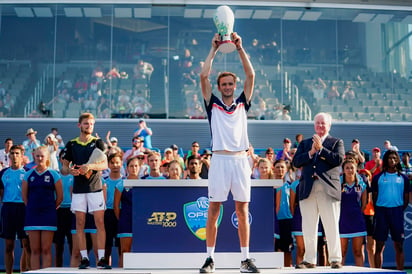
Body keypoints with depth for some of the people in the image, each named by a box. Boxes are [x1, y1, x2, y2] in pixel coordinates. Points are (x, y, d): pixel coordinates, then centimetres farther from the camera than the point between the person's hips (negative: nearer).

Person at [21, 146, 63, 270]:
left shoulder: (54, 174, 4)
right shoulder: (28, 175, 9)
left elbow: (60, 197, 6)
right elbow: (24, 195, 13)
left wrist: (51, 209, 6)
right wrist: (32, 208, 9)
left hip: (48, 215, -2)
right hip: (32, 214, 2)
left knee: (46, 250, -2)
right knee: (34, 250, 3)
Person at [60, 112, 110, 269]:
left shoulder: (98, 142, 6)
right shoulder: (71, 144, 11)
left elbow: (105, 164, -2)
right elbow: (63, 168, 11)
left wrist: (90, 166, -20)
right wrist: (69, 170, -12)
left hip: (95, 187, -2)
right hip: (78, 189, 2)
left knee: (100, 222, -6)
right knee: (80, 223, 2)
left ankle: (101, 259, -4)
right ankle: (84, 258, 8)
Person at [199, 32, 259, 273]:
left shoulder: (242, 104, 15)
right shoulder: (213, 104, 11)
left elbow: (251, 75, 6)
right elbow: (204, 76, 2)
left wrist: (240, 48, 4)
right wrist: (214, 49, 6)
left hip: (241, 160, 1)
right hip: (220, 160, -1)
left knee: (243, 211, 4)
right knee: (214, 210, -1)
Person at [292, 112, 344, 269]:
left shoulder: (337, 142, 12)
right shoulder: (305, 143, 20)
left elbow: (339, 159, -6)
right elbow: (296, 162, 6)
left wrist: (321, 149, -8)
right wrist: (311, 152, -6)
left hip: (329, 190, -3)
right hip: (308, 190, 3)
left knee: (332, 227, -3)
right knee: (308, 227, 4)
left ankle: (335, 259, 4)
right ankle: (309, 259, 11)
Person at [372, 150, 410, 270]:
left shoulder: (403, 178, 9)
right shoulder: (378, 178, 6)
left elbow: (406, 198, 12)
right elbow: (374, 196, 8)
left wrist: (400, 211, 5)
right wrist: (378, 212, 3)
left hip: (397, 212, 1)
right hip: (381, 212, -1)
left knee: (399, 246, 3)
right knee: (379, 246, 0)